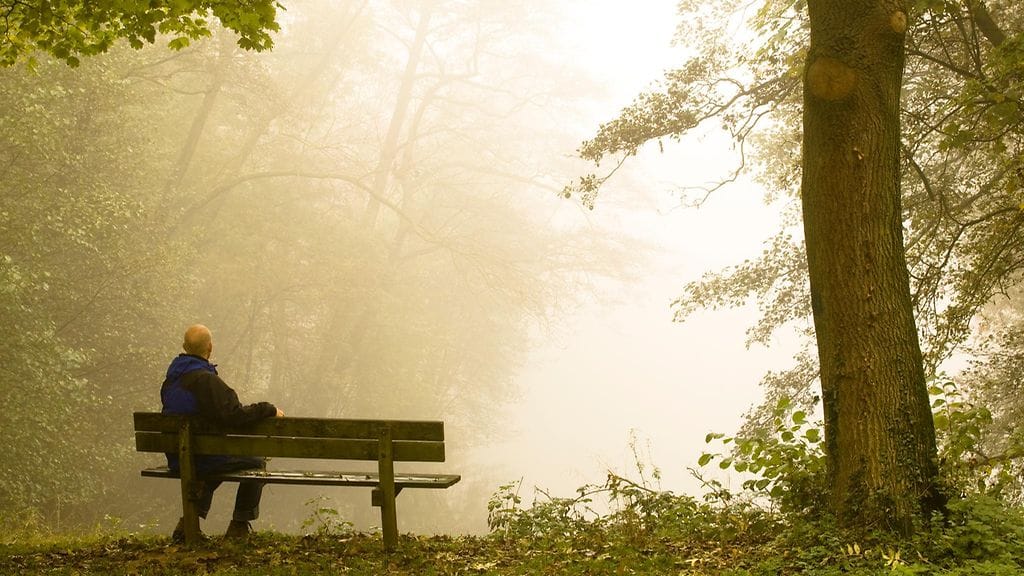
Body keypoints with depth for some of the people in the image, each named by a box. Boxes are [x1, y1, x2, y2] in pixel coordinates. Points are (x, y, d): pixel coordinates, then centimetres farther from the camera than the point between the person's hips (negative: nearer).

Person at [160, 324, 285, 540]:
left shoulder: (171, 379, 7)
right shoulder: (206, 380, -22)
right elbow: (233, 415, -29)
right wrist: (269, 409, -16)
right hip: (202, 458, -8)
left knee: (219, 461, 36)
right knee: (257, 463, 10)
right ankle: (239, 526, 12)